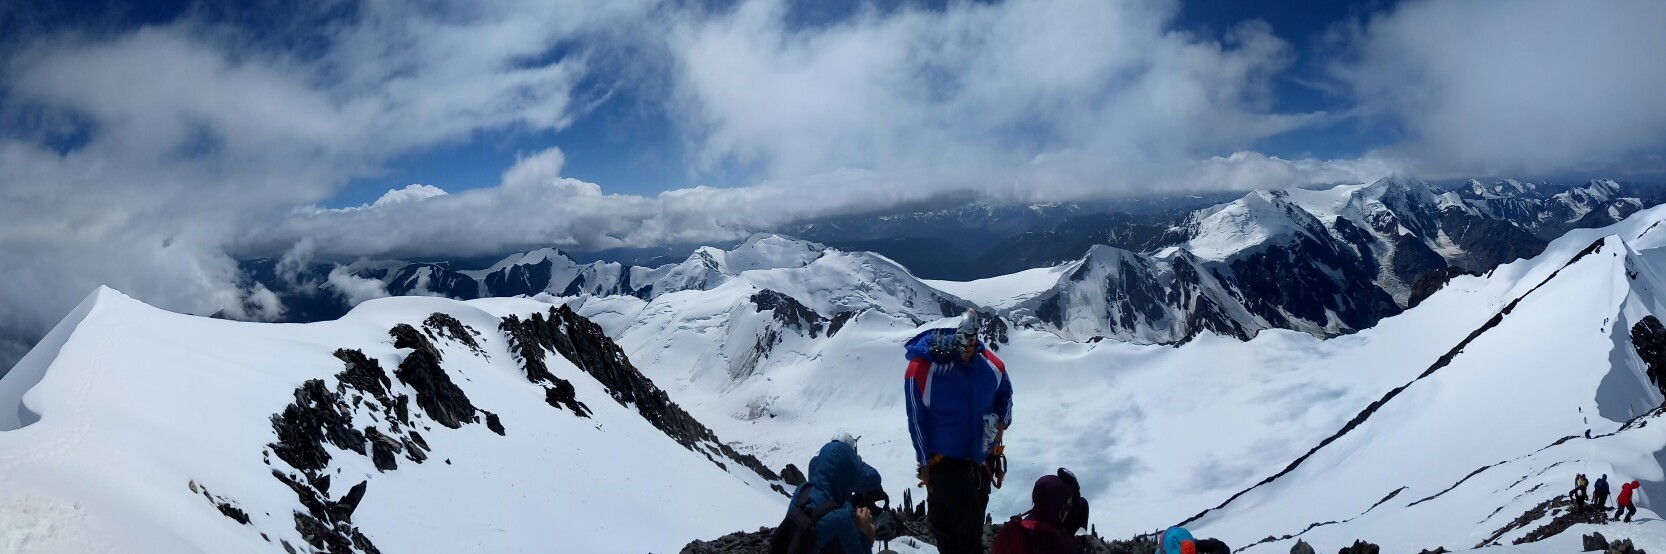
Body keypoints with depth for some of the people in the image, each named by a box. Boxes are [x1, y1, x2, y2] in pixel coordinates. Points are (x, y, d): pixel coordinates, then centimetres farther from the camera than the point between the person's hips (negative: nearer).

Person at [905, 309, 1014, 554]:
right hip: (944, 462, -5)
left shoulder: (989, 363, -9)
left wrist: (1001, 423, -2)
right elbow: (917, 421, -13)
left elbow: (1005, 393, 13)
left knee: (974, 522, 21)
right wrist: (925, 464, -8)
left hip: (981, 458, 5)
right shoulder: (922, 369, -22)